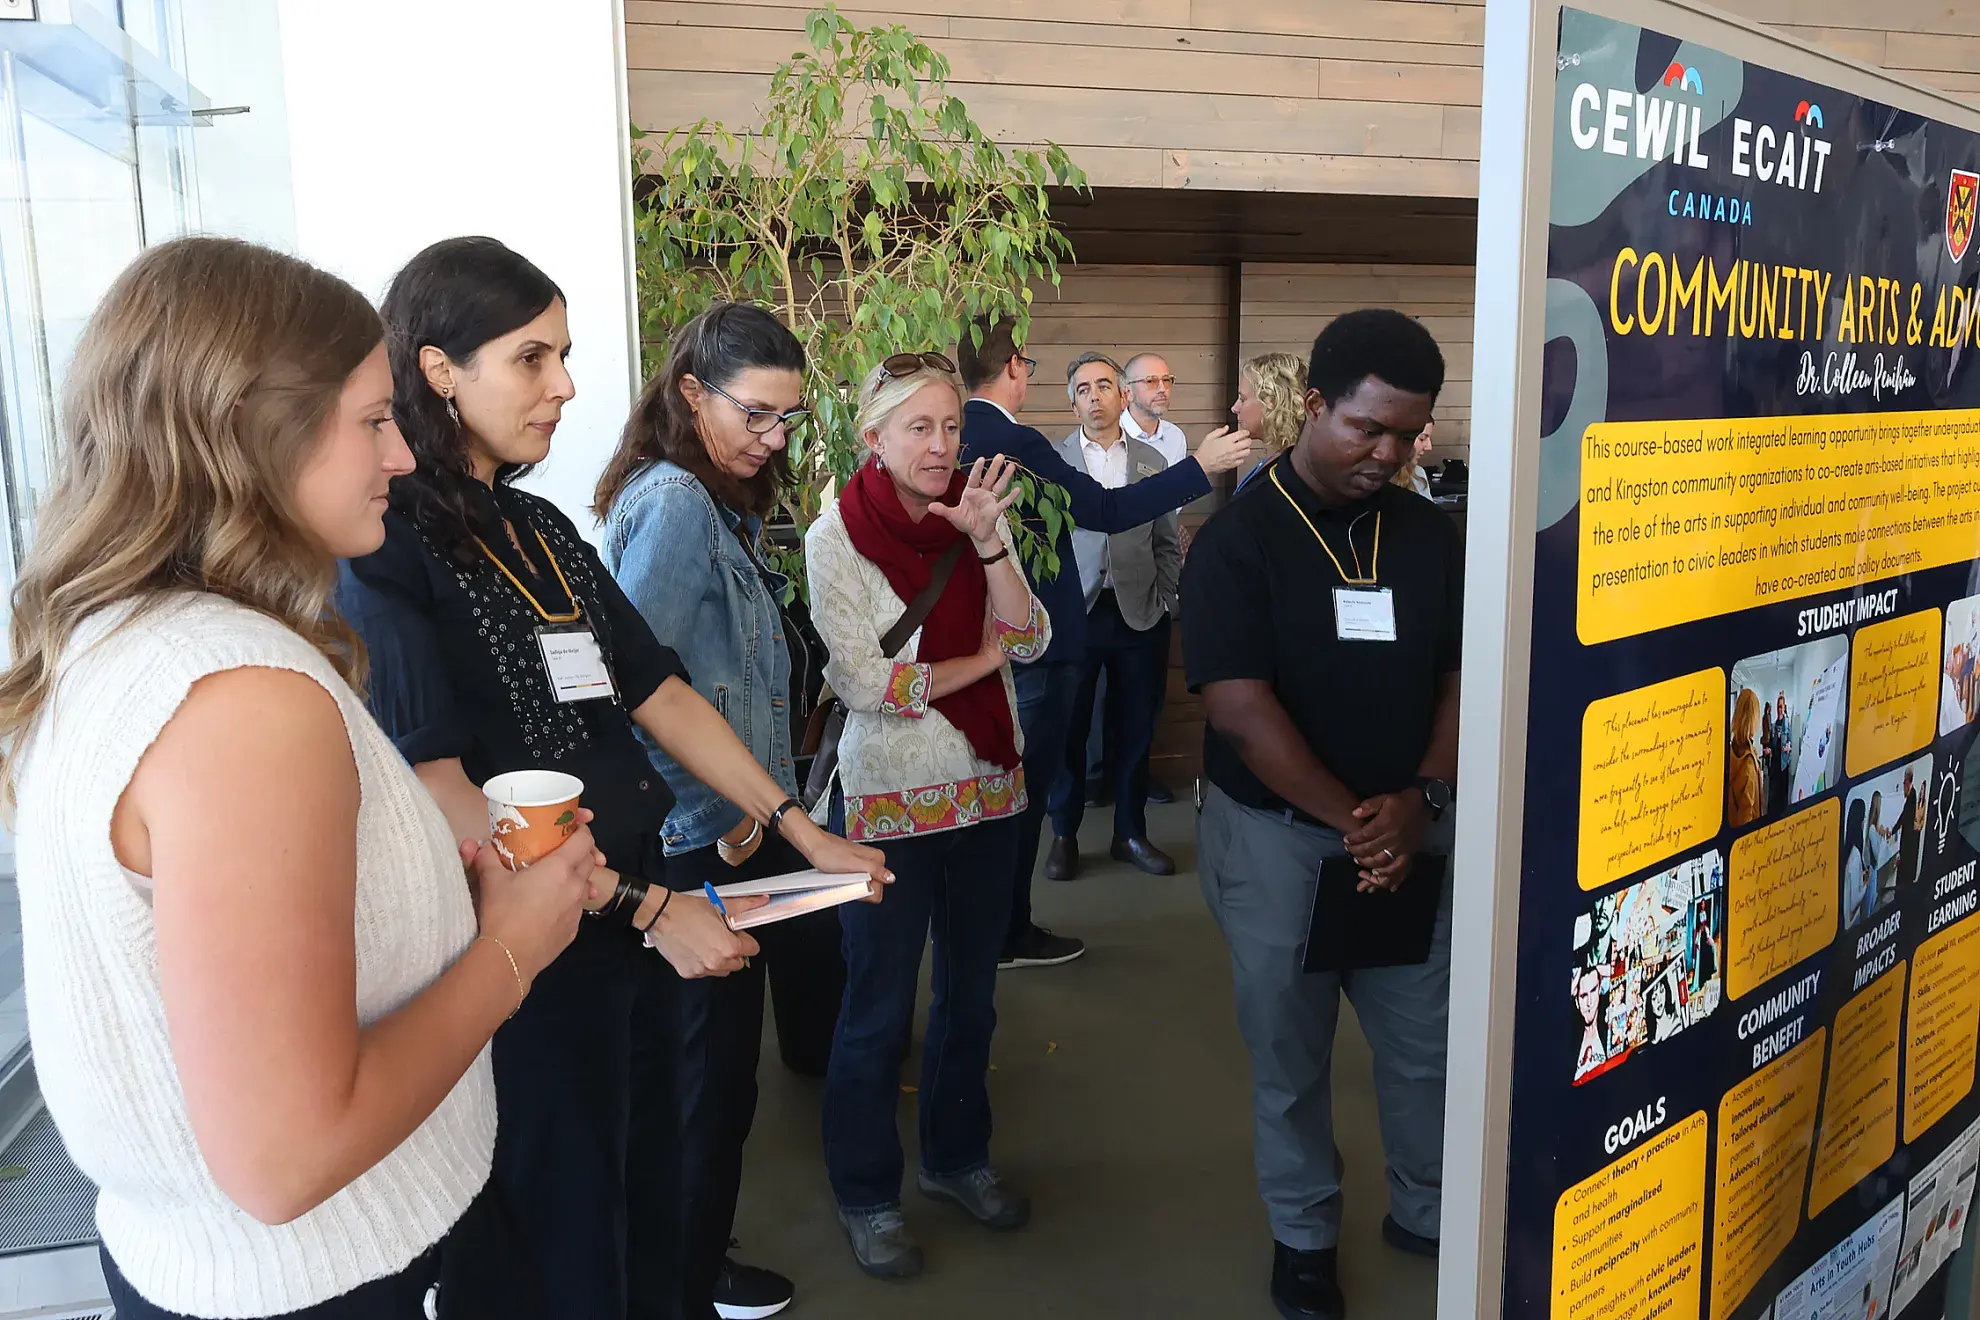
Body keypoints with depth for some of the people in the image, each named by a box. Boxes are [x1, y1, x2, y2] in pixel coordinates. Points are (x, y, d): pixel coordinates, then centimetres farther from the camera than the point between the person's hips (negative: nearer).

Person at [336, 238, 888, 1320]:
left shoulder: (542, 529, 10)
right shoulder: (384, 547, -15)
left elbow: (658, 693, 9)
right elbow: (437, 793, -21)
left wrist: (801, 829, 4)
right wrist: (646, 906, -19)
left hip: (636, 920, 7)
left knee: (651, 1198, 21)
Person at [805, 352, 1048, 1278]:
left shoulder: (975, 517, 1)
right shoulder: (835, 537, -11)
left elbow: (1032, 639, -8)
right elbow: (867, 686, -18)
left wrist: (987, 543, -22)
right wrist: (983, 658, -9)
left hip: (988, 786, 5)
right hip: (892, 798, -5)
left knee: (970, 991, 18)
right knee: (879, 1009, 8)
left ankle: (956, 1157, 39)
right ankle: (865, 1194, 27)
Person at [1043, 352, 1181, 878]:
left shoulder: (1153, 463, 9)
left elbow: (1167, 544, 11)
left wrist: (1163, 600, 2)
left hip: (1139, 614, 2)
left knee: (1137, 727, 9)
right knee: (1067, 727, 4)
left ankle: (1131, 833, 24)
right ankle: (1065, 835, 19)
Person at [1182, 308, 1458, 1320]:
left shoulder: (1428, 534, 3)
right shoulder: (1239, 538, -10)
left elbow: (1458, 677, 3)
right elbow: (1239, 705, -17)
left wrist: (1421, 800, -12)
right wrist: (1352, 818, -18)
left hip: (1406, 829, 4)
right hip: (1277, 834, -3)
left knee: (1427, 1042, 13)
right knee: (1289, 1052, 11)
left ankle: (1427, 1211, 37)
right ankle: (1303, 1234, 32)